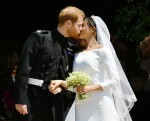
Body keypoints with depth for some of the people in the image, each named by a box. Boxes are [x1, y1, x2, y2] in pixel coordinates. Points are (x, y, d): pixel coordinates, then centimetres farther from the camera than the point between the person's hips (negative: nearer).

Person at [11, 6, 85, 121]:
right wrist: (20, 99, -16)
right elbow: (23, 68, -10)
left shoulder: (72, 47, 11)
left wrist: (62, 86, -2)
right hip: (32, 97, -5)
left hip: (54, 100, 5)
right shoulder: (39, 37, -6)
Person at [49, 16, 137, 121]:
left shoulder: (102, 50, 0)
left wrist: (90, 88, -15)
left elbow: (115, 80, -6)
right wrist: (62, 82, -5)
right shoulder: (78, 54, 16)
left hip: (99, 103, -5)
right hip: (81, 105, 5)